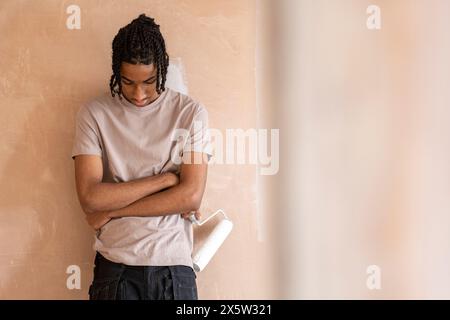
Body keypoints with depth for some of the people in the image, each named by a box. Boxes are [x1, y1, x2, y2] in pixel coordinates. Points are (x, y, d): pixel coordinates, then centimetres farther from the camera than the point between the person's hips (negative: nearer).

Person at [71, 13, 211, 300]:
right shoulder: (94, 113, -1)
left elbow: (191, 197, -10)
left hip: (174, 266, 0)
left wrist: (112, 210, -9)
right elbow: (90, 196, -11)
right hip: (115, 266, 0)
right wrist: (166, 178, -11)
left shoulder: (191, 113, -3)